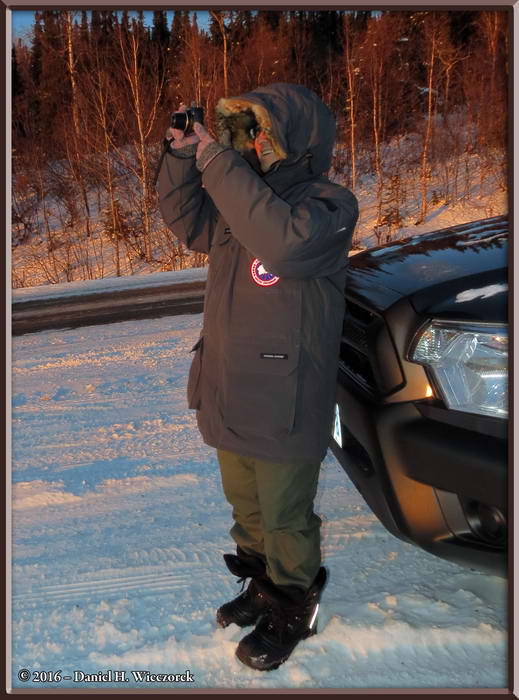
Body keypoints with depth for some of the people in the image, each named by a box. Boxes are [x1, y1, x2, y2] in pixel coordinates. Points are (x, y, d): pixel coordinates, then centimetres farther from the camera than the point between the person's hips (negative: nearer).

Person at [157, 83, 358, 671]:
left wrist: (217, 163, -29)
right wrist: (183, 157, 0)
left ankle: (292, 610, 35)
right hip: (229, 396, 8)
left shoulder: (328, 206, -15)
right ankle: (262, 586, 47)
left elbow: (285, 239, -35)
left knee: (285, 518, 11)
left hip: (283, 406, -8)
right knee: (246, 506, 24)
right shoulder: (244, 198, 9)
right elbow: (187, 221, 15)